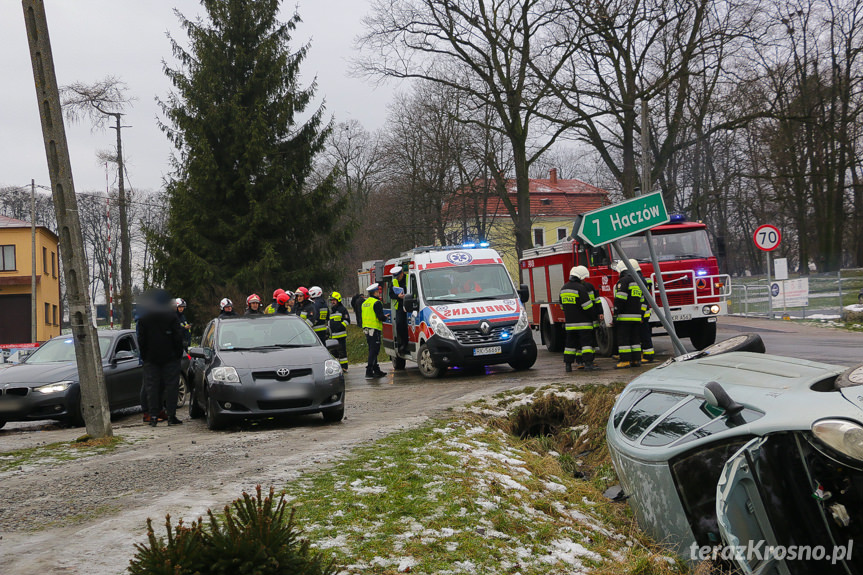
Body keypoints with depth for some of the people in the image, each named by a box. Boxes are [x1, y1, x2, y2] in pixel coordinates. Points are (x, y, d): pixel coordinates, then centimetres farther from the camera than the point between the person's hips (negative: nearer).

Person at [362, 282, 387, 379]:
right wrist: (385, 317, 3)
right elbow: (380, 317, -18)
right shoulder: (376, 303, -12)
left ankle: (376, 370, 19)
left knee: (372, 350, 14)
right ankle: (369, 371, -13)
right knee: (374, 351, -8)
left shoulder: (365, 302, 16)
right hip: (374, 329, -9)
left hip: (366, 328, 9)